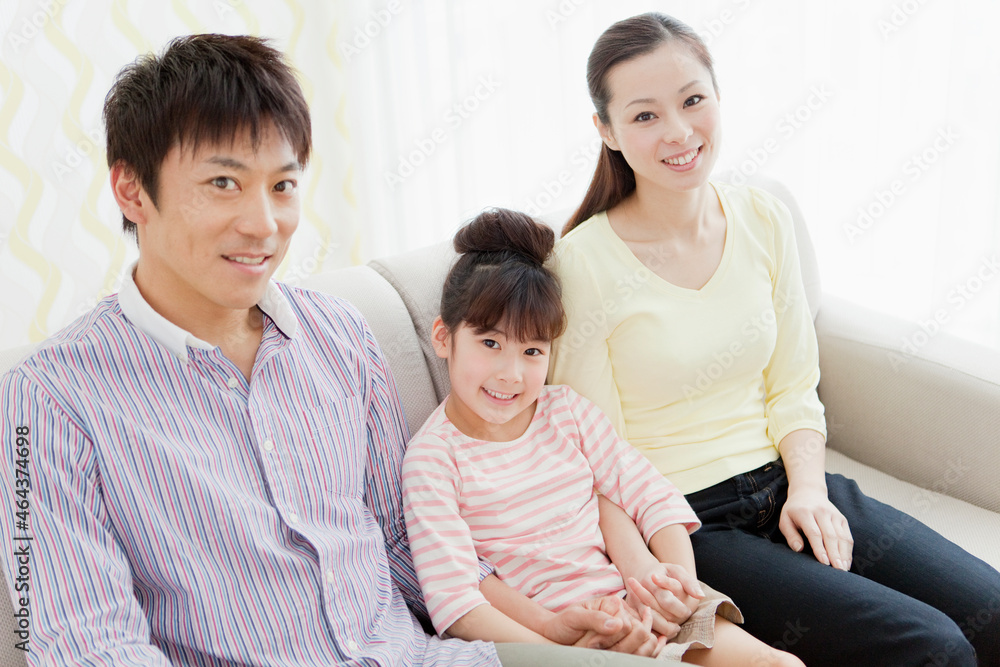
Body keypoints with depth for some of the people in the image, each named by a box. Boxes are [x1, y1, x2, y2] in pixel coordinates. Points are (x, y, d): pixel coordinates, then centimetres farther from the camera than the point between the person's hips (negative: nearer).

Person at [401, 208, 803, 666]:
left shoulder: (566, 410, 9)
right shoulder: (432, 457, -7)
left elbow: (650, 494, 10)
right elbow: (453, 600, -15)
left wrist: (681, 572, -9)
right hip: (542, 629, -4)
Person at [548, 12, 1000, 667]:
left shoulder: (764, 219, 3)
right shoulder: (582, 263, -13)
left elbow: (793, 388, 9)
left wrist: (809, 488, -7)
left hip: (785, 484, 5)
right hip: (685, 523, -5)